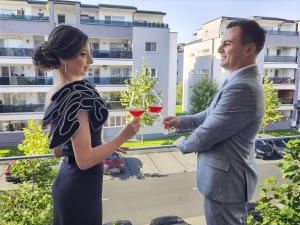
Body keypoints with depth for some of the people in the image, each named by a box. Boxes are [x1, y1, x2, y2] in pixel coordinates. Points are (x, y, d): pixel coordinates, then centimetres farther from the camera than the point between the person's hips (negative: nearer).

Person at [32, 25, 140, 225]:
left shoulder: (54, 94, 3)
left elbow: (58, 150, 9)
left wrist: (106, 148, 12)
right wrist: (122, 137, -18)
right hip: (81, 187, -9)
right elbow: (85, 160, -26)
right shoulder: (76, 94, -24)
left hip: (65, 179, 9)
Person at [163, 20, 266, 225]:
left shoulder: (242, 88, -30)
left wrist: (182, 144, -5)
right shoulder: (242, 81, 6)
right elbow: (211, 114, 12)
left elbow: (206, 135, -25)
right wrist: (181, 121, -3)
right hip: (231, 174, 10)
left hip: (225, 179, -10)